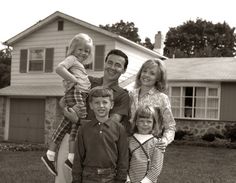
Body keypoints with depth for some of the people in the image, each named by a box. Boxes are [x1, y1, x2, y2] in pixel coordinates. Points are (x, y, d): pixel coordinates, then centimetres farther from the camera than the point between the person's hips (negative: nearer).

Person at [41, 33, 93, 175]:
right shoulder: (72, 58, 3)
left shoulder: (79, 64, 31)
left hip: (80, 95, 10)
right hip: (76, 93, -10)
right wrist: (74, 80, -17)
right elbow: (59, 68, -16)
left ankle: (50, 154, 12)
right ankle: (71, 158, -15)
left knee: (69, 123, 8)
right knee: (80, 122, -15)